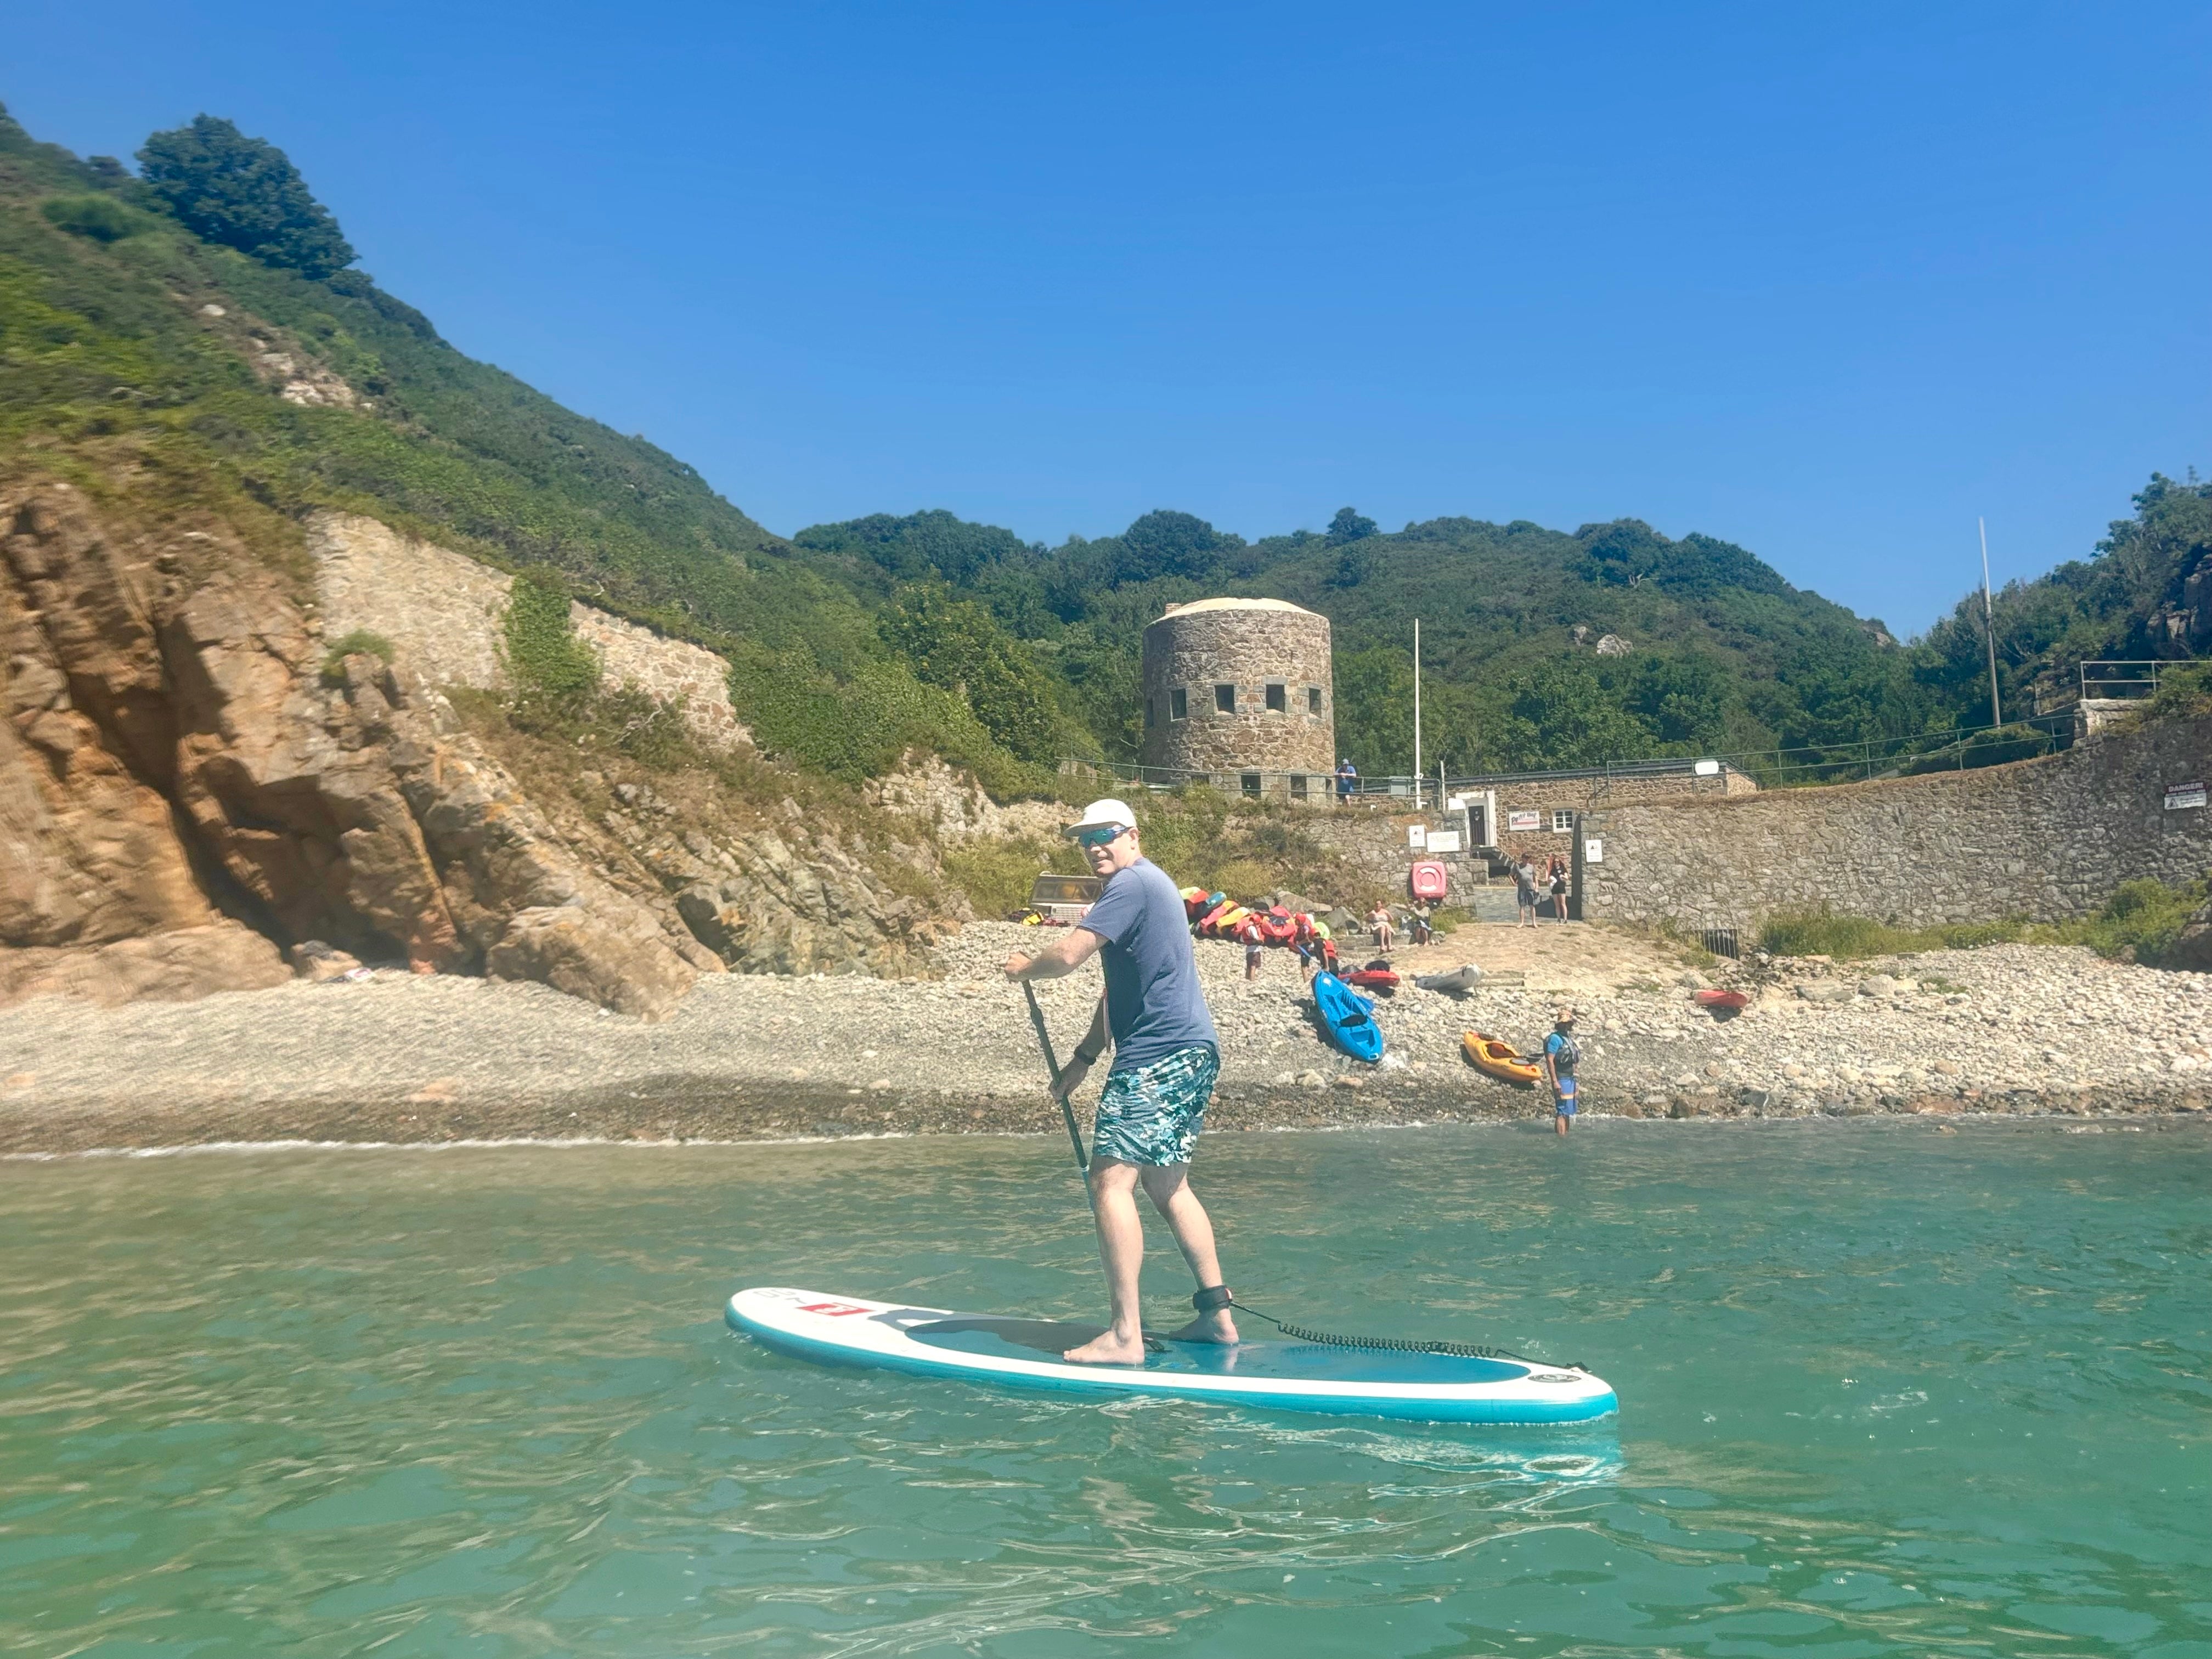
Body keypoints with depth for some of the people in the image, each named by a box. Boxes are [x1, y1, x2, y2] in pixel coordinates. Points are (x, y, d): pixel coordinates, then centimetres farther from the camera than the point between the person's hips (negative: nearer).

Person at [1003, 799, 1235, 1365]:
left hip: (1159, 1058, -11)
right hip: (1192, 1052, 11)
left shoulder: (1133, 884, -11)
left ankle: (1125, 1337, -13)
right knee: (1167, 1185, 17)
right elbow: (1120, 989, 23)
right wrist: (1084, 1057, 19)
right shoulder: (1149, 885, 22)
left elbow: (1066, 957, -20)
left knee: (1111, 1181, -11)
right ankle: (1216, 1313, 21)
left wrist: (1022, 968, 1)